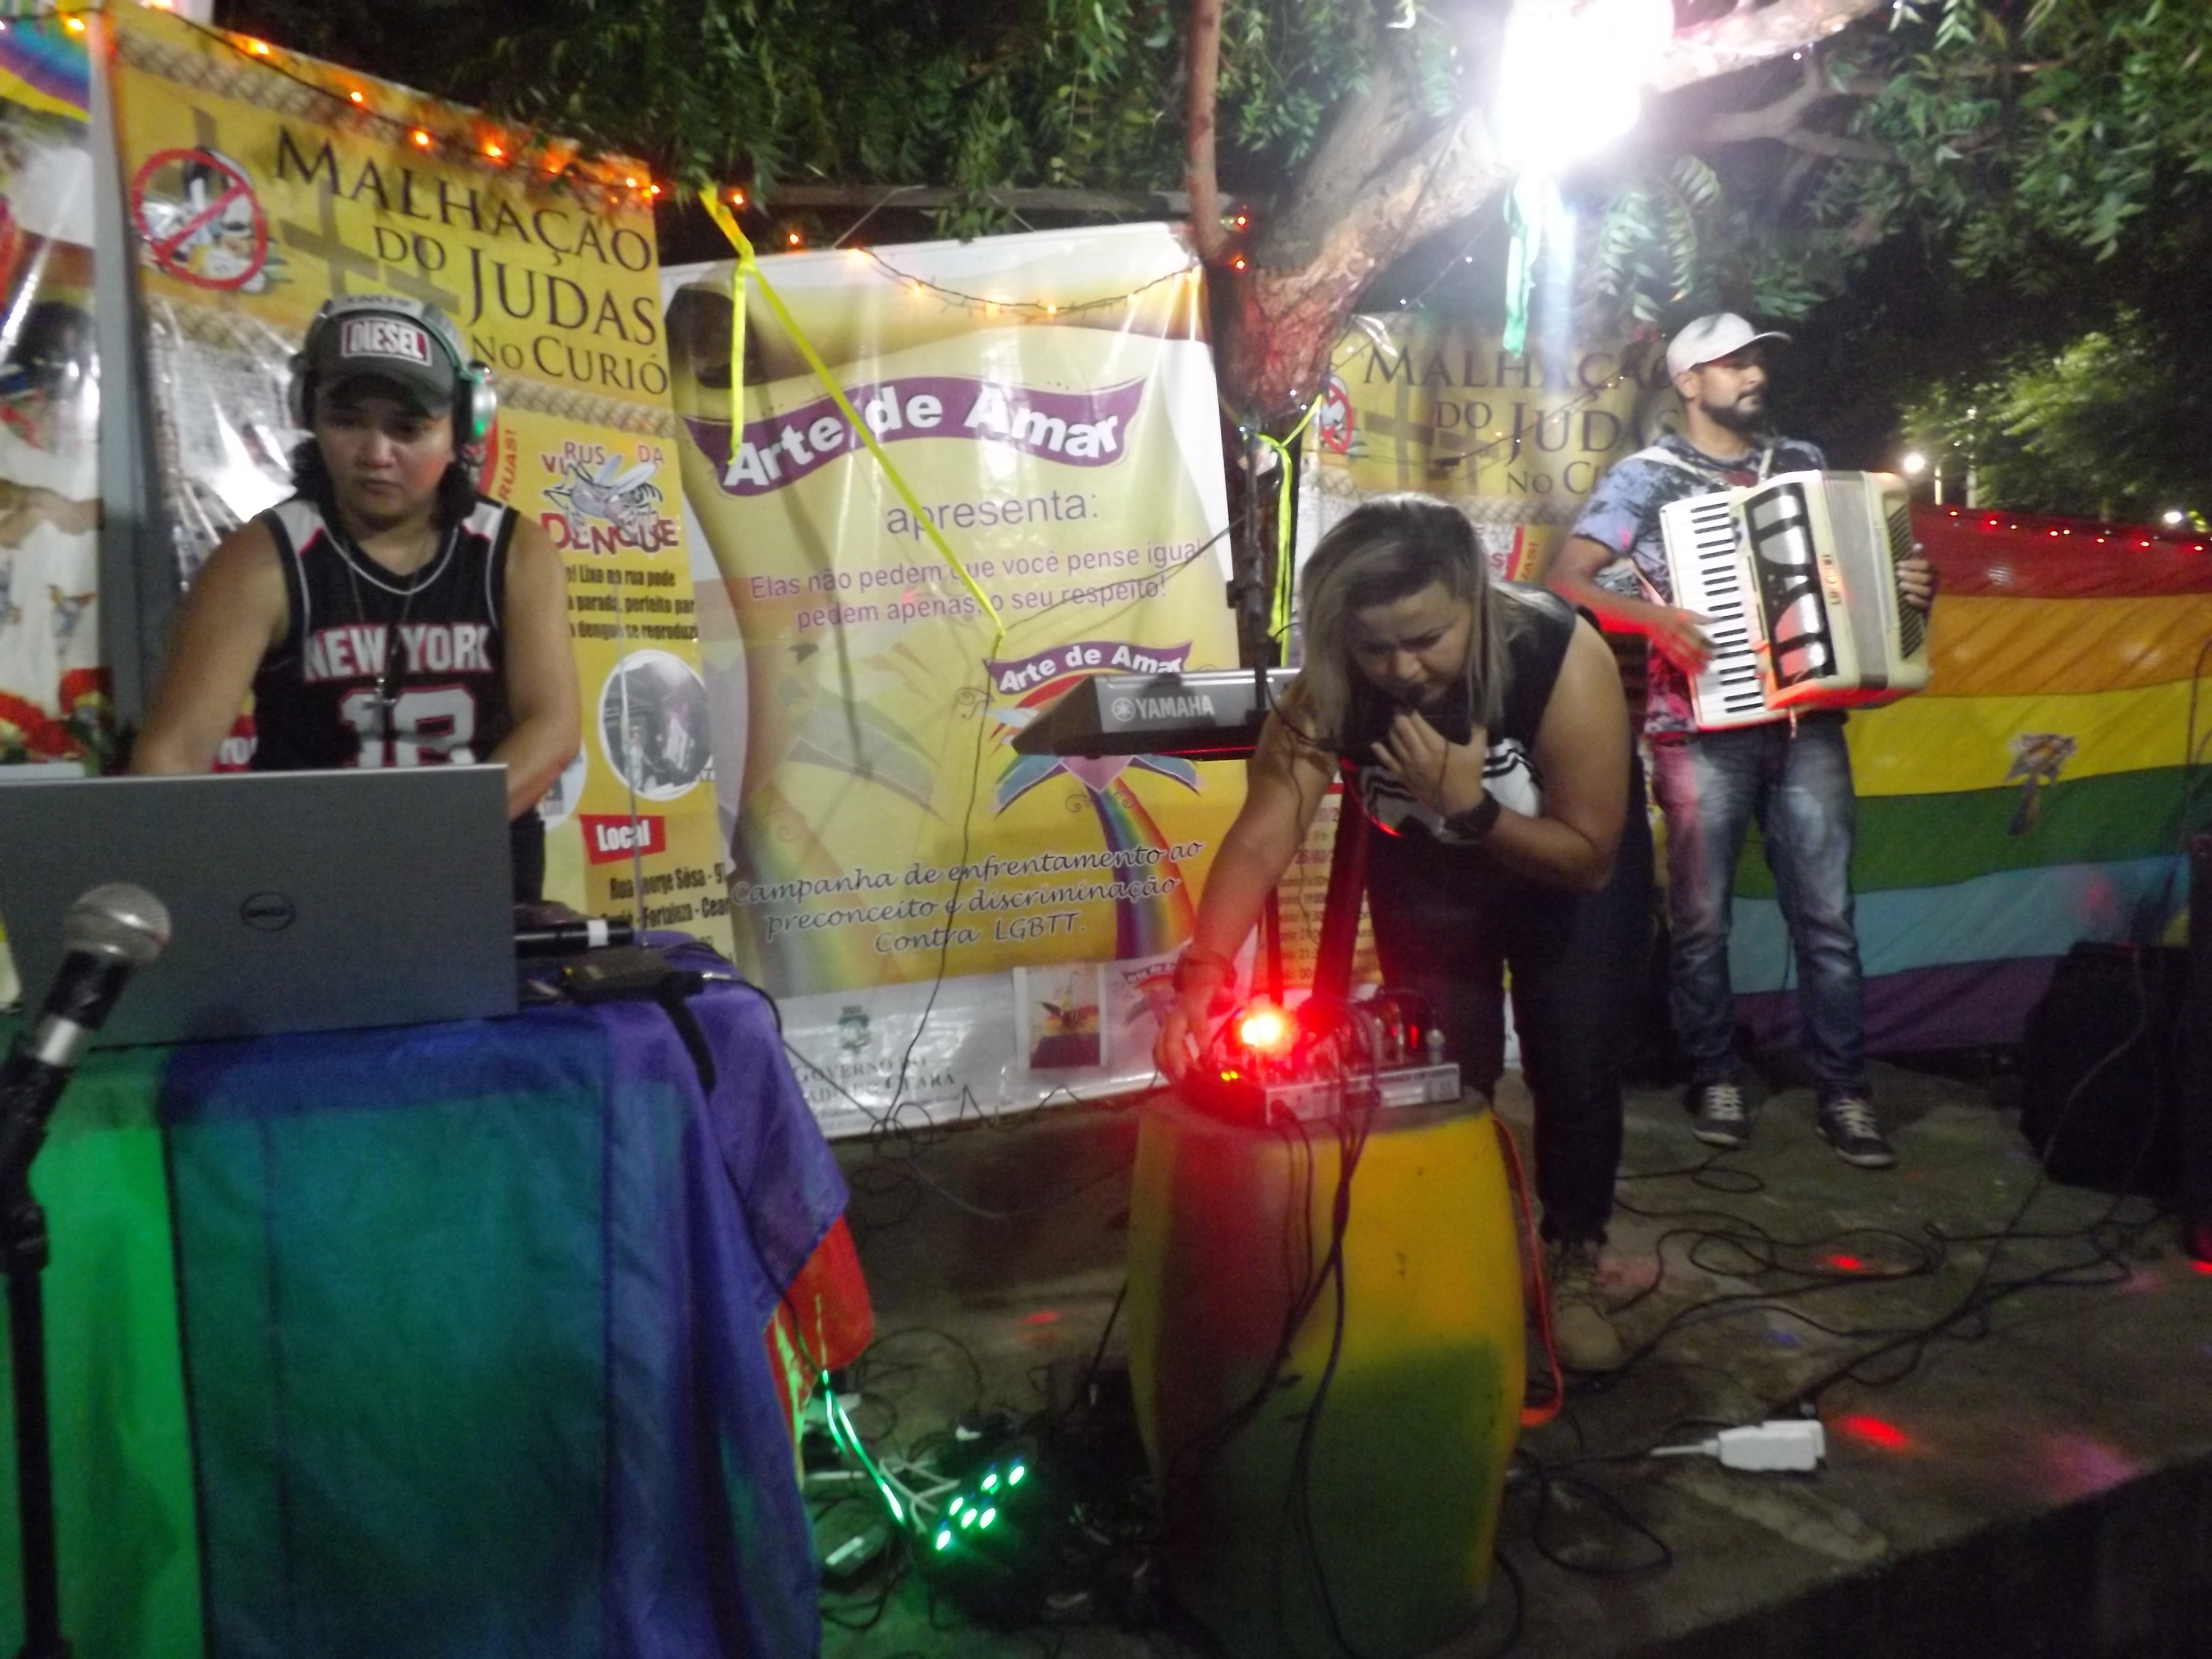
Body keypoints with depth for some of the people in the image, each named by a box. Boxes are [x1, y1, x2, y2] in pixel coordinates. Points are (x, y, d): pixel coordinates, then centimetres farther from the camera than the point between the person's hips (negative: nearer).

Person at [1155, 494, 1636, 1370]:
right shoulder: (1329, 690, -31)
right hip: (1428, 886, 1)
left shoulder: (1563, 659, -36)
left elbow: (1589, 860, -30)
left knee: (1574, 1064, -4)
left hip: (1559, 881, -1)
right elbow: (1260, 837, -39)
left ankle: (1572, 1266, 20)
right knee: (1444, 1073, -1)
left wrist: (1468, 804, -43)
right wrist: (1202, 975, -52)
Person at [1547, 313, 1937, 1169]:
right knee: (1702, 918, 5)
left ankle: (1843, 1090, 12)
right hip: (1704, 730, -3)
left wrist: (1911, 585, 1)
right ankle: (1716, 1077, 20)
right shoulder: (1645, 477, -1)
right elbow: (1563, 580, -9)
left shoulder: (1803, 462, 13)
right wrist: (1655, 619, -22)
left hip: (1807, 723, 3)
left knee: (1826, 915, 3)